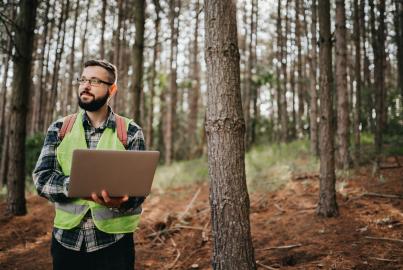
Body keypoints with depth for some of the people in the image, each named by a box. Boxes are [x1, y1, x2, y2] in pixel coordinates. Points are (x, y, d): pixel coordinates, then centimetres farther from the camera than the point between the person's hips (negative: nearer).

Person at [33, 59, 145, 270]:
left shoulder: (131, 132, -4)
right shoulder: (59, 129, 2)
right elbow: (41, 178, -5)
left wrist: (121, 202, -31)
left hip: (113, 242, -2)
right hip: (66, 238, 2)